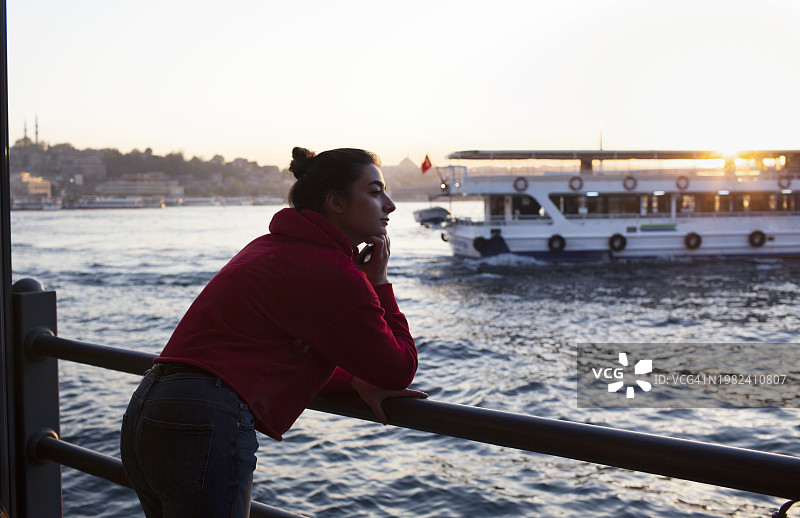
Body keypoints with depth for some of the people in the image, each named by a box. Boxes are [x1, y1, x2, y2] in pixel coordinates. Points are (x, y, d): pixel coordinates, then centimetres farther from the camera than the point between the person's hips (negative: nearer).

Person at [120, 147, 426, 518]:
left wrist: (355, 381, 12)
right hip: (207, 428, -10)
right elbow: (399, 372, -3)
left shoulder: (270, 248, 19)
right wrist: (380, 283, 7)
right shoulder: (332, 272, -10)